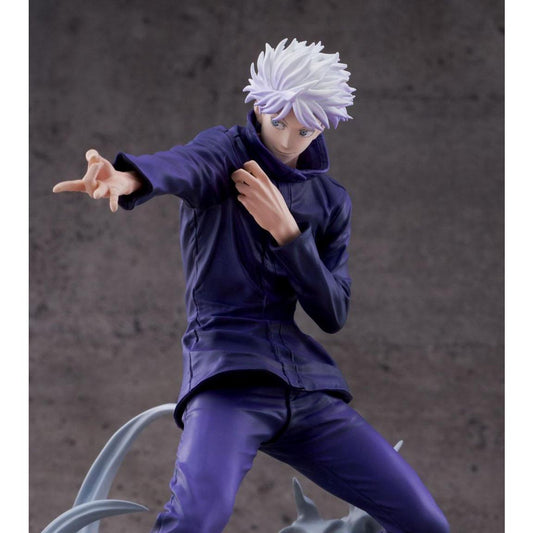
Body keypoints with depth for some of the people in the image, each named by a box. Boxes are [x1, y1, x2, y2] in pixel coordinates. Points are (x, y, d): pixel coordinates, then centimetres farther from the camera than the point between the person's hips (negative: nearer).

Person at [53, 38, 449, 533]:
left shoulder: (330, 200, 16)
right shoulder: (227, 151, 2)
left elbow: (333, 314, 8)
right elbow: (182, 165, -24)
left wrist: (286, 231, -7)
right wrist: (128, 178, -49)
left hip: (307, 381, 6)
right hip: (229, 371, -6)